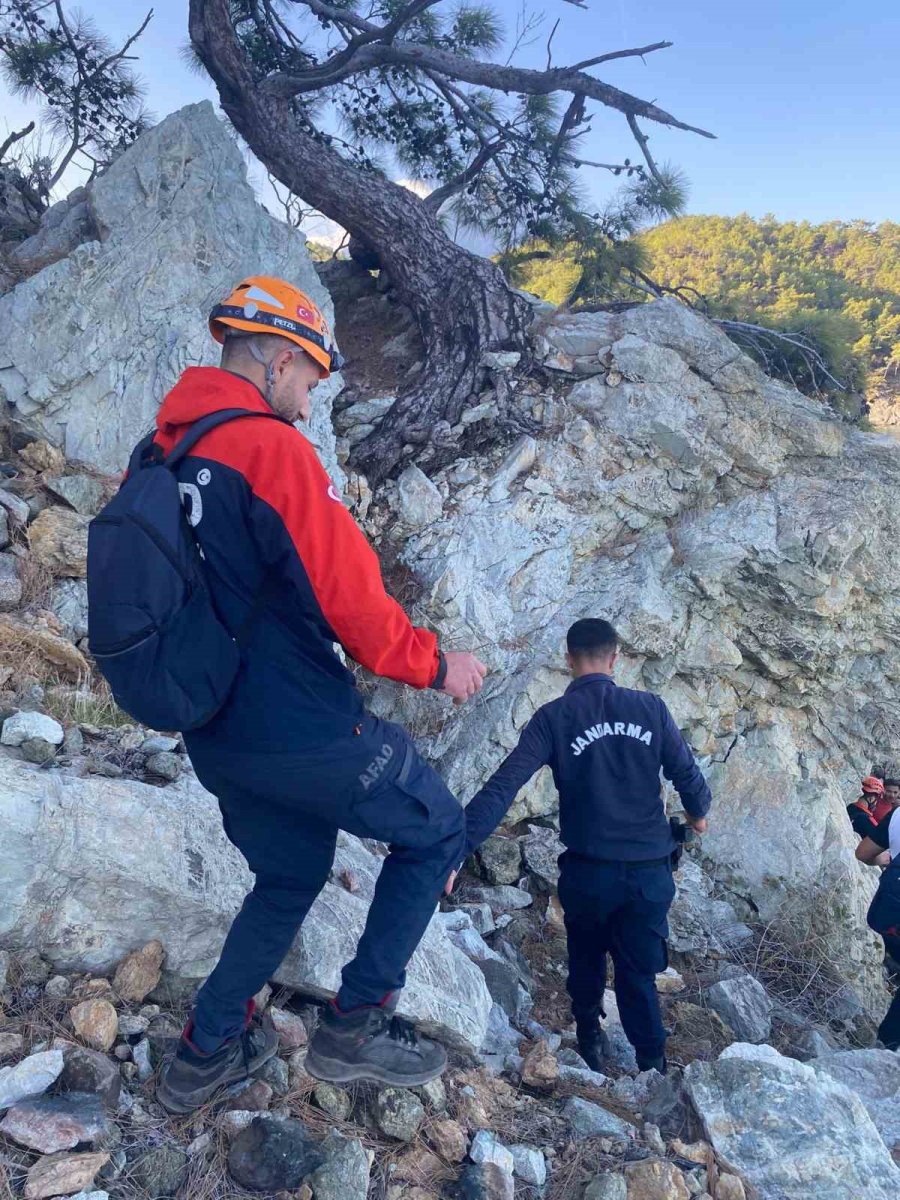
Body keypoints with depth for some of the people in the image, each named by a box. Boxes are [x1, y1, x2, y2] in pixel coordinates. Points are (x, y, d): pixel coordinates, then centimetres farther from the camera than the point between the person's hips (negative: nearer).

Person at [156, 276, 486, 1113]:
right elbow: (348, 594, -20)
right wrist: (433, 664, -6)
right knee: (435, 830, 13)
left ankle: (206, 1053, 34)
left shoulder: (157, 455, 7)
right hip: (301, 730, -8)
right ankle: (357, 1026, 16)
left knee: (288, 879, 27)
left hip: (215, 737, 9)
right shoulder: (270, 446, -18)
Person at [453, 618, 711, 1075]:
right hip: (650, 870, 1)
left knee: (586, 957, 27)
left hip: (588, 870, -1)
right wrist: (698, 812, 24)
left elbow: (502, 787, -17)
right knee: (637, 973, 16)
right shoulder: (650, 708, -3)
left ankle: (589, 1036, 40)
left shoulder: (553, 718, -9)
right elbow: (687, 773, 2)